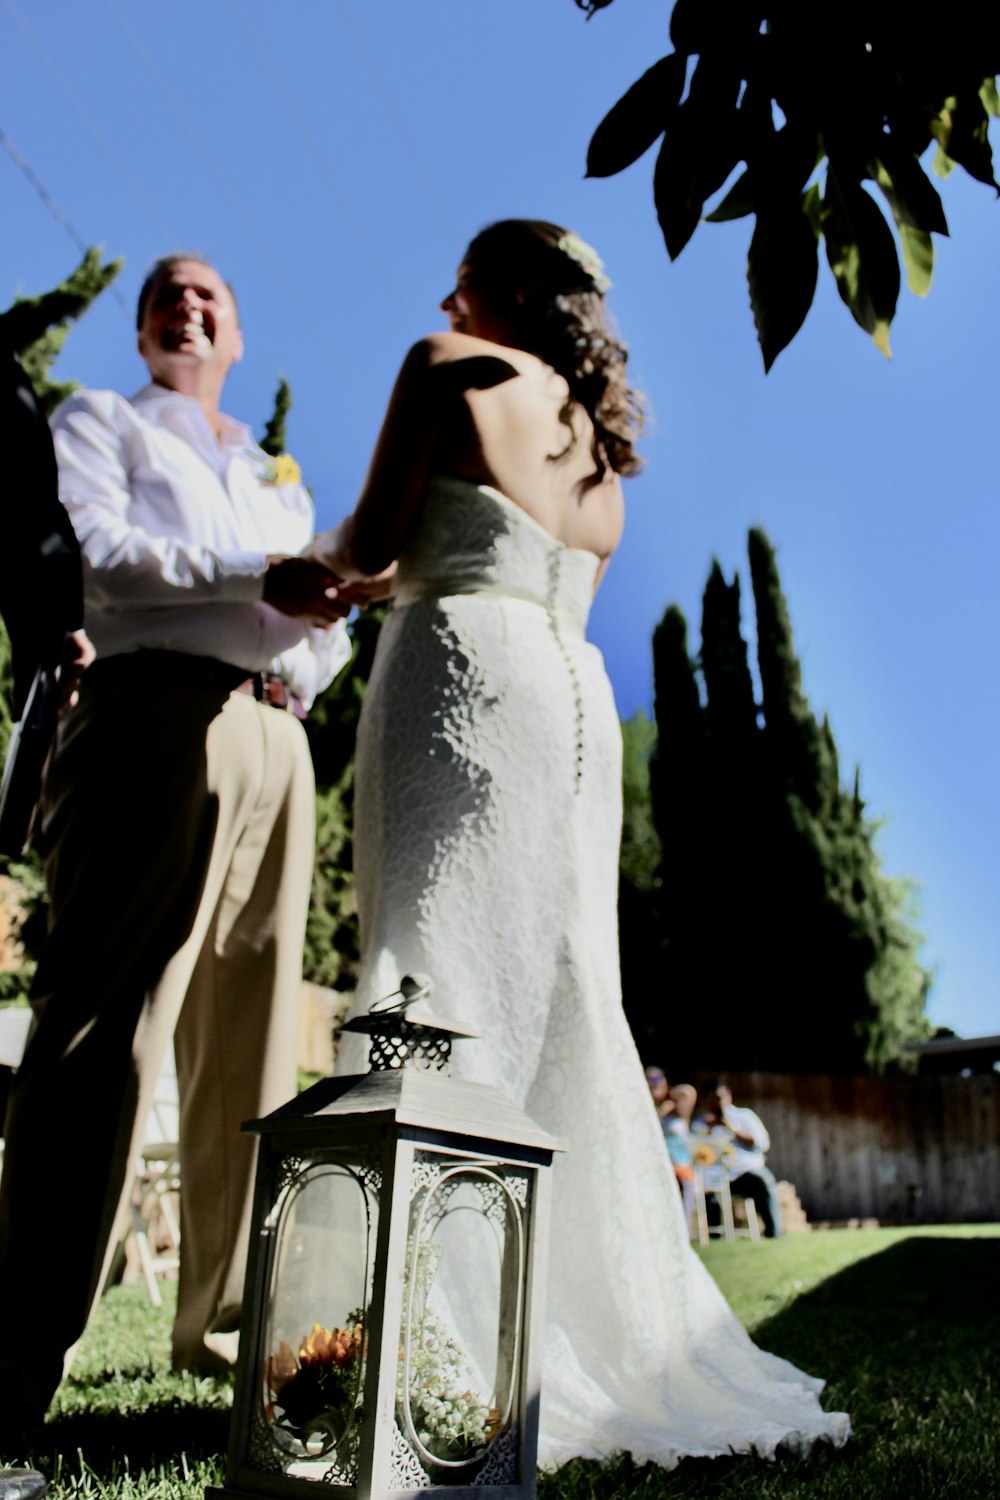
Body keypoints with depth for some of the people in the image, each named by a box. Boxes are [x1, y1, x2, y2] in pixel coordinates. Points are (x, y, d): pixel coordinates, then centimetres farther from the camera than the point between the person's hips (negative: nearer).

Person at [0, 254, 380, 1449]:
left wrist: (321, 615, 0)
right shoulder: (99, 422, 19)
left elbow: (318, 635, 24)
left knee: (251, 1047, 3)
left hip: (273, 741, 6)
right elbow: (97, 550, -2)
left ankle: (223, 1321, 11)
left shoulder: (277, 478, 32)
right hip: (154, 713, -5)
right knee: (105, 1031, -12)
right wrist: (253, 574, -11)